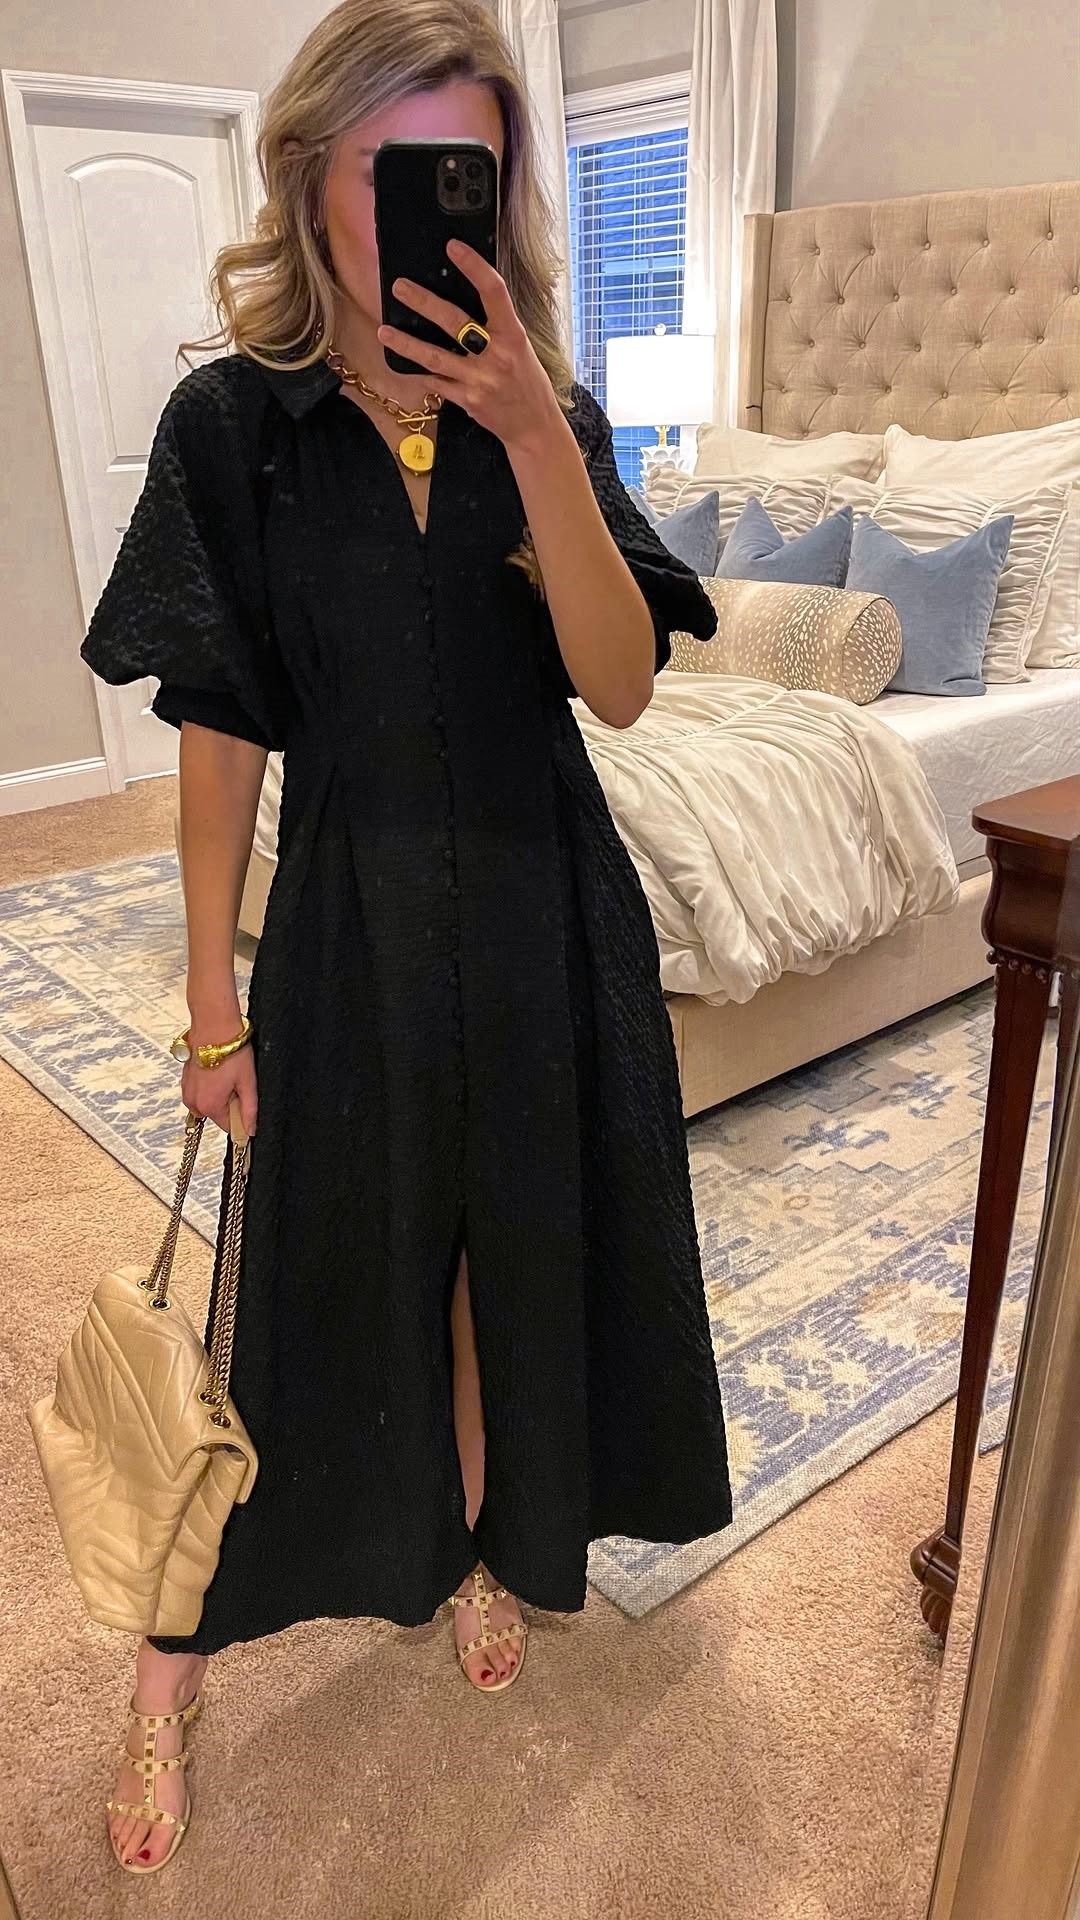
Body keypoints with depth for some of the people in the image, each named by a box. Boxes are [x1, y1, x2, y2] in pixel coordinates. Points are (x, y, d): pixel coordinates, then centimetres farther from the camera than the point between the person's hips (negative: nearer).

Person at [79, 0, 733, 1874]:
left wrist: (533, 435, -24)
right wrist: (213, 988, -5)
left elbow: (621, 685, -13)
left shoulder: (545, 412, 0)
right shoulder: (234, 420, -6)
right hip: (354, 913, -2)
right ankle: (173, 1665, 31)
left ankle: (484, 1545, 45)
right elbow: (220, 728, -6)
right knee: (318, 1280, 7)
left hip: (542, 911, 2)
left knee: (517, 1245, 16)